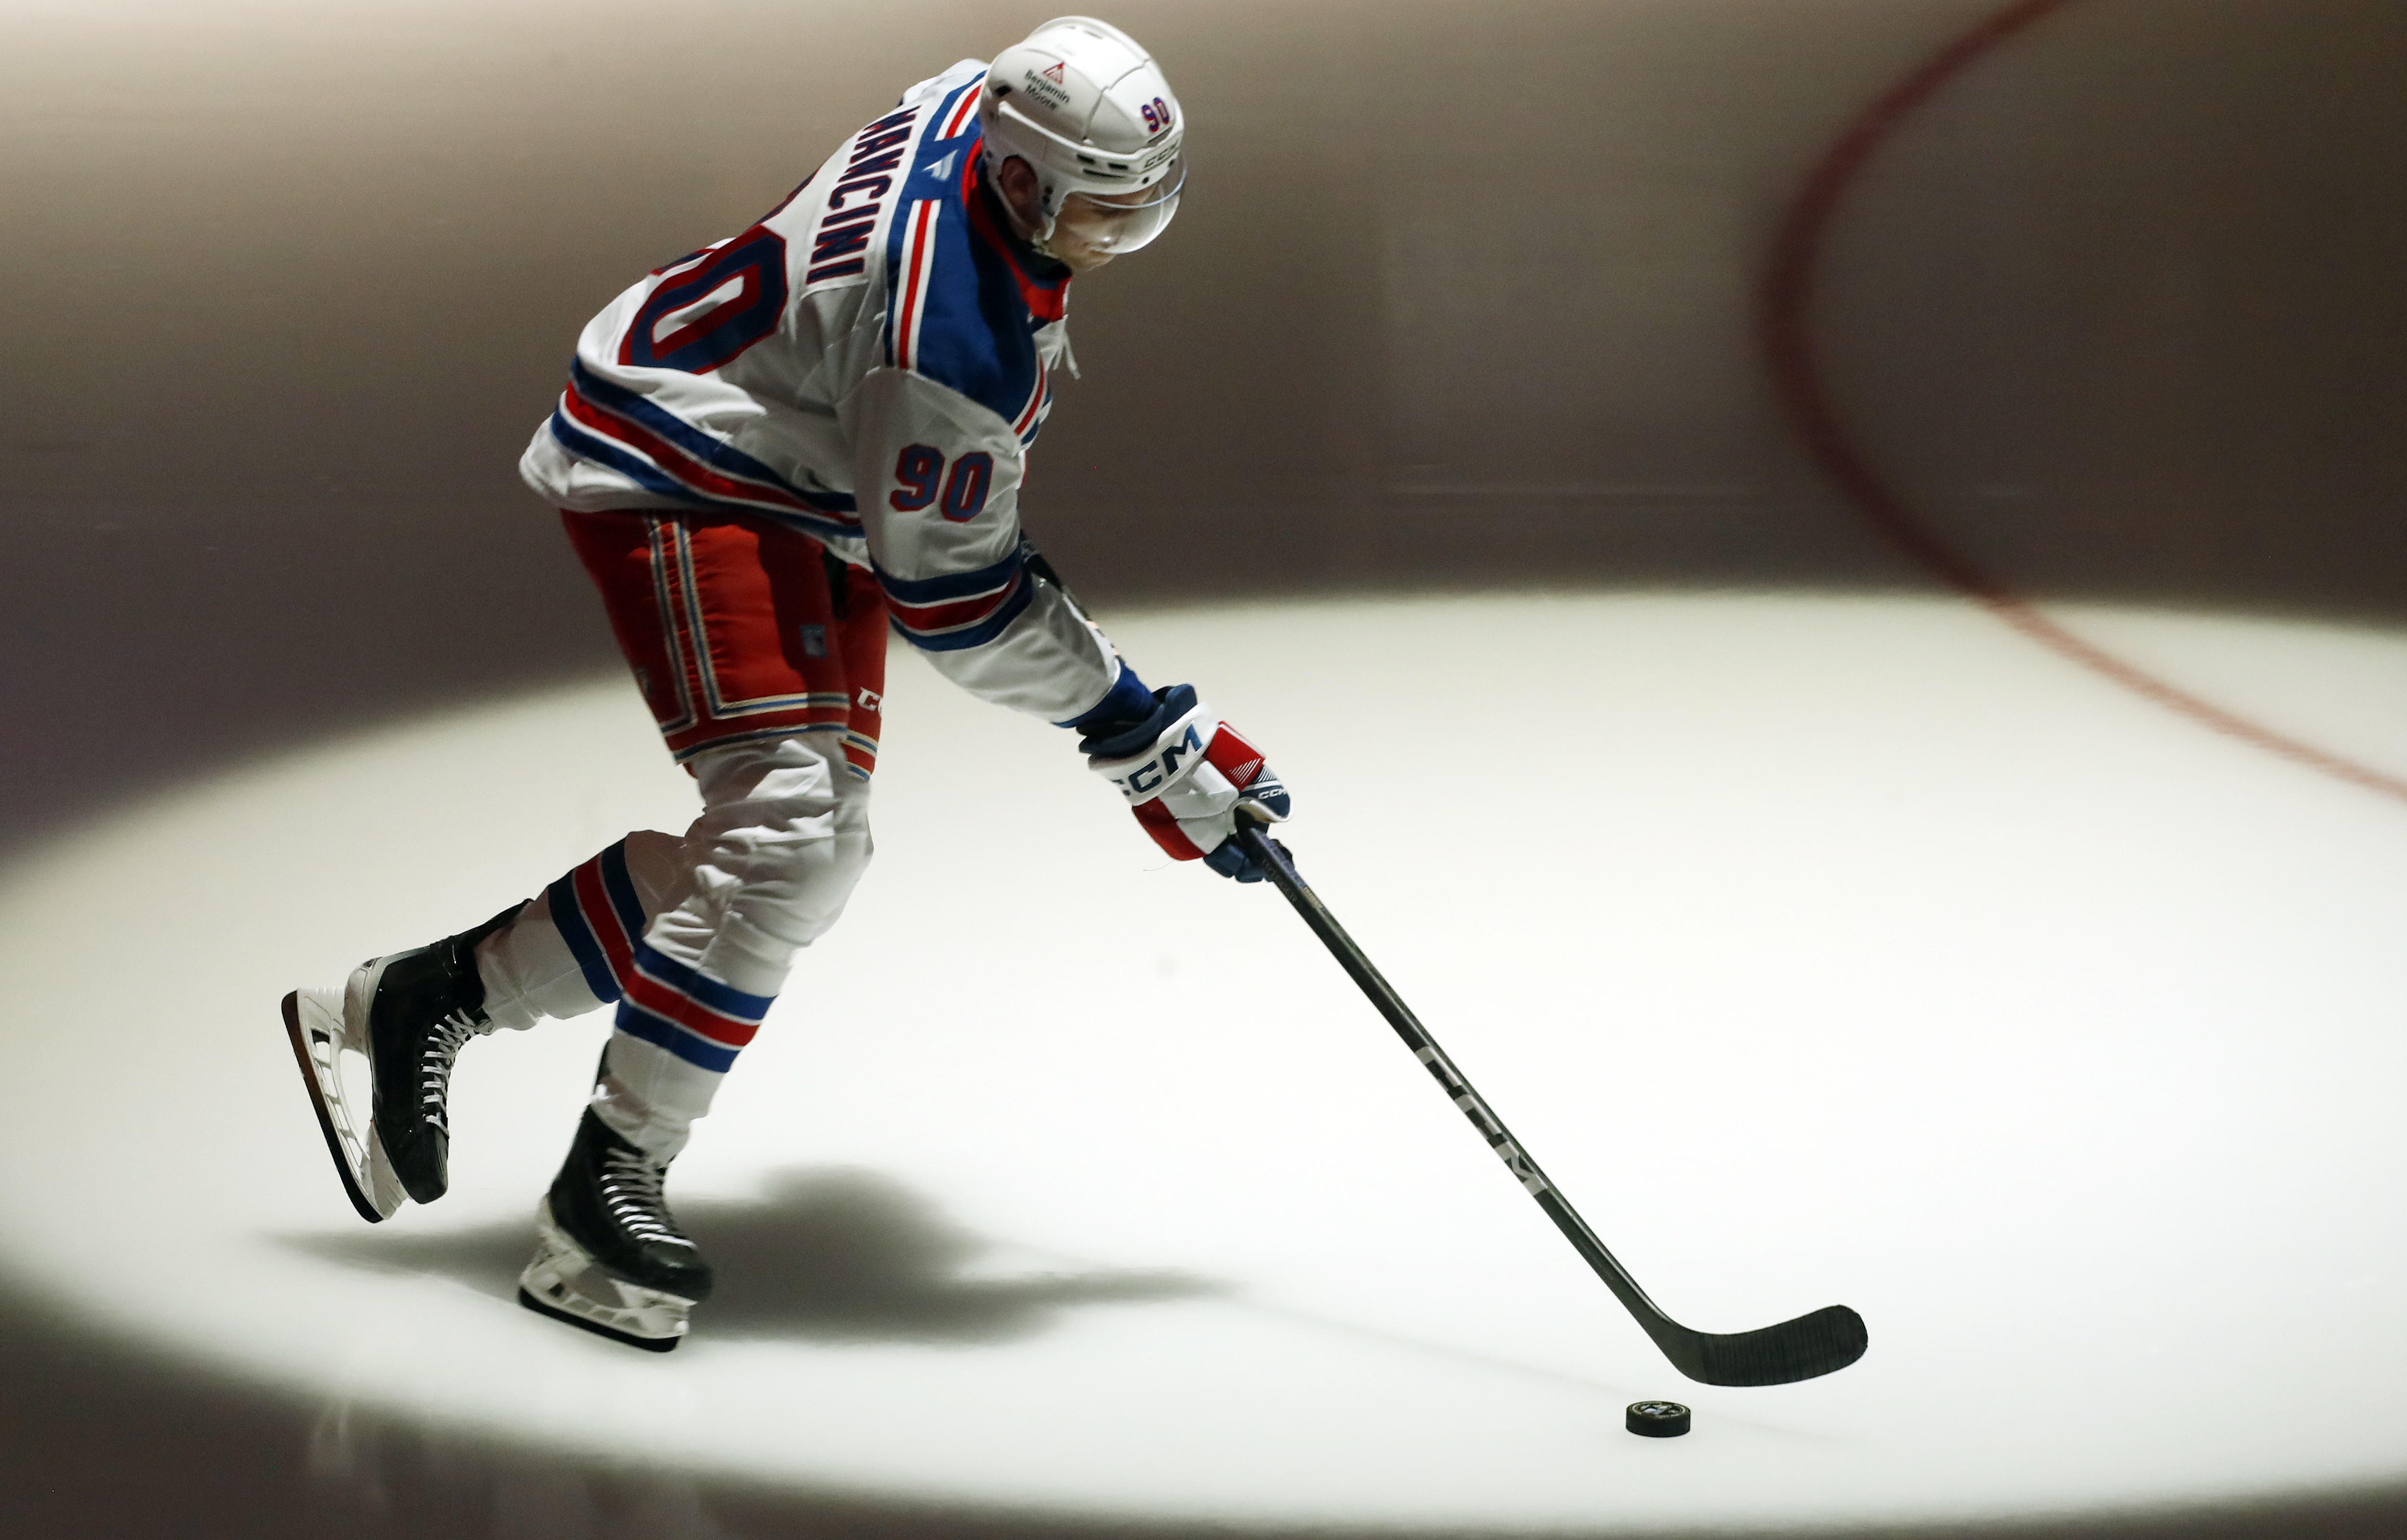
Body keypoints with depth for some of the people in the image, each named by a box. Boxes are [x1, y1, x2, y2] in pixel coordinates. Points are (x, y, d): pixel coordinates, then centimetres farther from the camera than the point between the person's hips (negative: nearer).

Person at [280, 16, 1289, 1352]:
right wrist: (1151, 746, -18)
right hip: (678, 475, -10)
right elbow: (950, 601, -23)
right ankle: (605, 1191, -14)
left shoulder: (989, 108, -4)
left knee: (805, 853, 5)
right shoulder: (952, 338, -31)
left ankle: (418, 1002, 12)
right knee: (785, 825, -22)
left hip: (808, 498, 10)